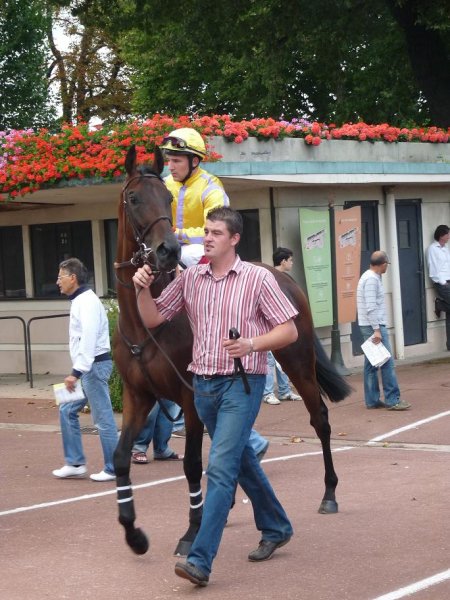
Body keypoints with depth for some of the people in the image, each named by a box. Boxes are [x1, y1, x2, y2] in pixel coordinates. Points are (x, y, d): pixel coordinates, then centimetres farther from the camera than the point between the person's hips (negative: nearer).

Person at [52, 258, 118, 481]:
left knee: (103, 418, -5)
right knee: (67, 410, 12)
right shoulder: (79, 301, 16)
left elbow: (88, 339, -25)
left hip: (95, 365, -10)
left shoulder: (87, 302, -15)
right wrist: (77, 371, 18)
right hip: (88, 368, 10)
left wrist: (76, 371, -29)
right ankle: (75, 463, 17)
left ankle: (113, 469, 0)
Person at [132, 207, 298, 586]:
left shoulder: (258, 278, -6)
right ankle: (276, 528, 38)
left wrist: (252, 344, -21)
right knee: (242, 461, 19)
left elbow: (289, 330, -5)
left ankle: (201, 561, -17)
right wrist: (142, 289, -9)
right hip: (204, 384, 6)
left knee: (221, 467, -14)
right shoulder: (190, 279, 7)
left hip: (241, 385, -6)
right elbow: (153, 319, 10)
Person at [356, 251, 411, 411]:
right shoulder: (372, 279, -15)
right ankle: (392, 400, -9)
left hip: (369, 326, 10)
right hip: (374, 325, -10)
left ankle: (372, 400, 11)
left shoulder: (370, 277, 15)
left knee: (371, 364, 9)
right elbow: (371, 307, -21)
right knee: (387, 363, -9)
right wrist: (376, 330, -22)